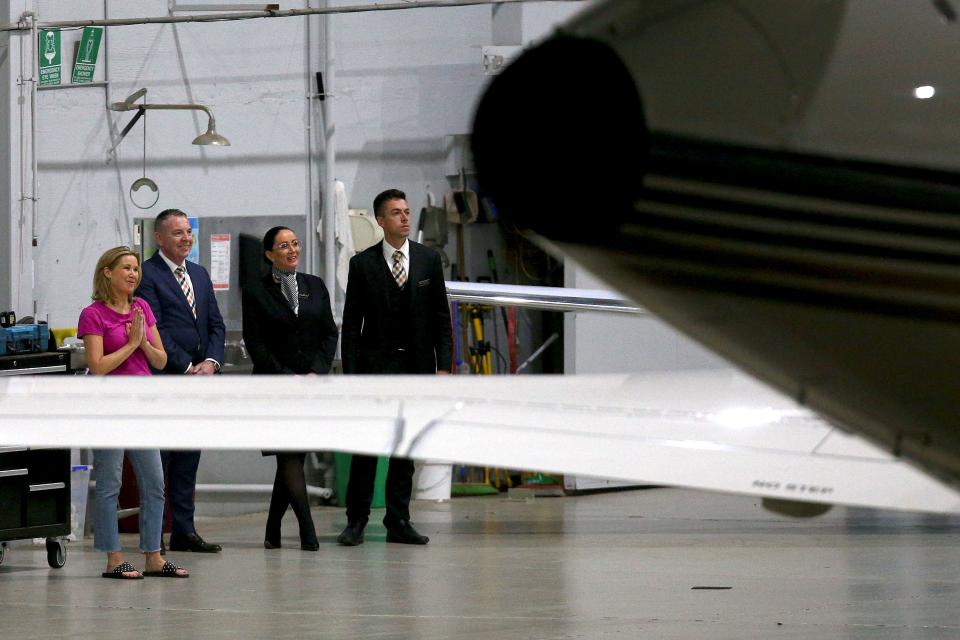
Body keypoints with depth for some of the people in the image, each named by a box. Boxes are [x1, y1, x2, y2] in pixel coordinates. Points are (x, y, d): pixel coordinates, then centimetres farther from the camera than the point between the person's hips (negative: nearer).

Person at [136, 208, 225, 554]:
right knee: (158, 457, -5)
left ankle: (184, 531, 12)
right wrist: (187, 367, -13)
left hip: (198, 377, 7)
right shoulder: (148, 275, -6)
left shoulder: (199, 274, 18)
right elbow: (155, 329, -12)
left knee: (188, 459, 8)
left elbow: (215, 324, 15)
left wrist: (211, 361, -2)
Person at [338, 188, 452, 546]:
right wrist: (349, 373, -6)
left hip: (416, 367, 2)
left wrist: (443, 366, 1)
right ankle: (356, 521, 1)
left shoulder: (428, 259, 6)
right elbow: (351, 323, 1)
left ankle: (398, 523, 10)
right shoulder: (363, 264, 0)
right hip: (374, 365, -2)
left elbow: (440, 317, 8)